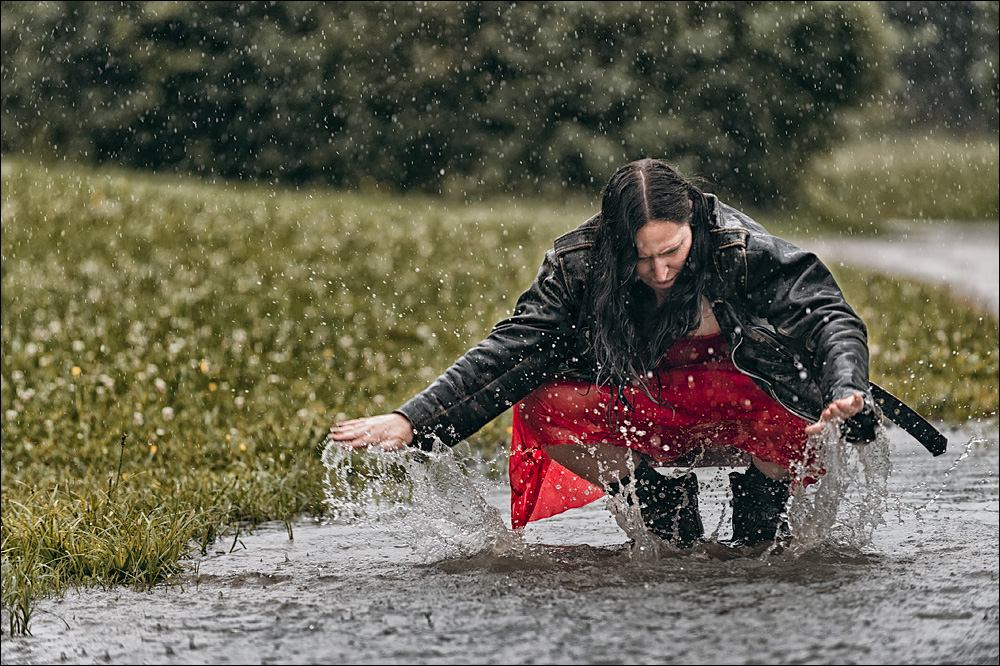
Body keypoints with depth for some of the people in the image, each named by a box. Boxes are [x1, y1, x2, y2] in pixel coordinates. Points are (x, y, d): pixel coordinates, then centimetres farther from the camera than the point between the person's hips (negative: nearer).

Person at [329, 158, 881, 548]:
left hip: (741, 409, -3)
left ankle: (762, 506, 0)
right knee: (541, 407, -23)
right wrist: (411, 420, -27)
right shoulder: (582, 264, -18)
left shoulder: (742, 251, -25)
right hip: (645, 415, 3)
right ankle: (662, 502, -2)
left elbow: (828, 317, -25)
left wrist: (846, 390, -47)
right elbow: (513, 347, -18)